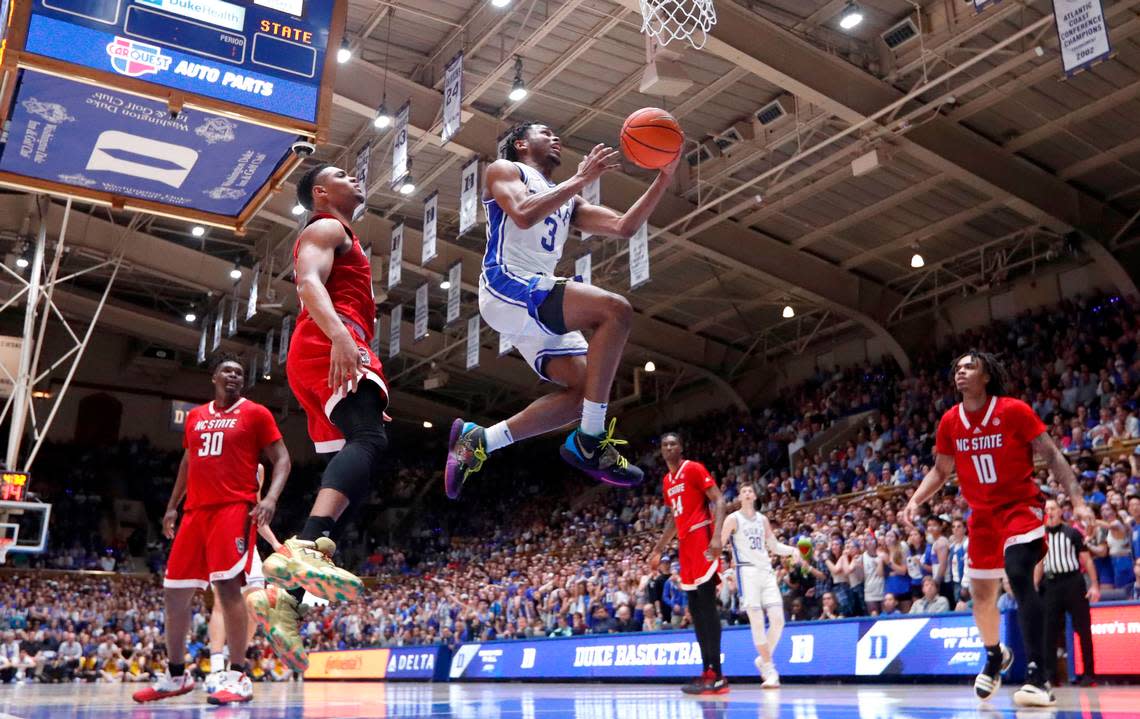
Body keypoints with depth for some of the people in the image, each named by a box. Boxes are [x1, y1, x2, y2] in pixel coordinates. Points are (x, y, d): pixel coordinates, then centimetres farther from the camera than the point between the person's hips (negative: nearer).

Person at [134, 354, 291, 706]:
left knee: (227, 584, -17)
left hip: (234, 508, -6)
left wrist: (271, 497, -19)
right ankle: (175, 676, 22)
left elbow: (282, 460, -3)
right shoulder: (195, 416, 18)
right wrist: (172, 505, 23)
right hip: (195, 510, 6)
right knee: (174, 591, 8)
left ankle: (239, 677, -14)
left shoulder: (256, 413, 2)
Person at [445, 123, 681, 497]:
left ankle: (478, 439, 5)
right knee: (615, 309, -23)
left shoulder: (568, 201, 28)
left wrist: (663, 179, 5)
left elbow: (624, 226, 15)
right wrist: (581, 179, -12)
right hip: (507, 286, -9)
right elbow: (524, 214, -16)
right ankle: (590, 441, -22)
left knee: (585, 389, -2)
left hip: (537, 298, 9)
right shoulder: (503, 169, 8)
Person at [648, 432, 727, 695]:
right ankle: (708, 672, 10)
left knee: (706, 606, -13)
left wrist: (717, 536, -25)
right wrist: (658, 549, 25)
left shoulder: (694, 469, -6)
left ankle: (716, 675, -13)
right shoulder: (667, 481, 18)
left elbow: (719, 501, -13)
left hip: (701, 538, -9)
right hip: (685, 543, 9)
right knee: (695, 609, 6)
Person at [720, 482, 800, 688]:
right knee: (757, 621, -9)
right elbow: (719, 544, -1)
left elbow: (774, 545, 22)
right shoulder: (733, 519, 1)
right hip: (747, 571, -5)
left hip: (766, 571, 5)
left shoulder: (763, 519, 17)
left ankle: (763, 659, 18)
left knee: (777, 619, -3)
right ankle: (769, 669, 0)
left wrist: (792, 550, 6)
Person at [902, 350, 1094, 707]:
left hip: (1021, 506, -5)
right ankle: (994, 655, 40)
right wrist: (914, 501, -2)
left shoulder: (1014, 410, -11)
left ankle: (1037, 677, -27)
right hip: (982, 514, 5)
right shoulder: (950, 421, 1)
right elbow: (940, 470, 12)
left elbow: (1052, 455, -9)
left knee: (1019, 575, -28)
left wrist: (1078, 500, -19)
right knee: (981, 595, 11)